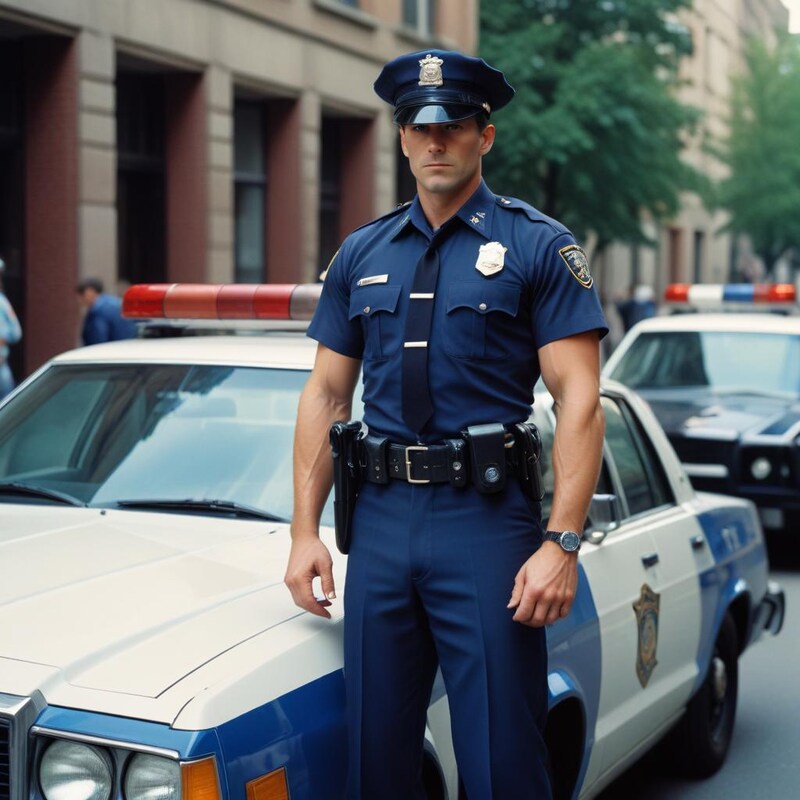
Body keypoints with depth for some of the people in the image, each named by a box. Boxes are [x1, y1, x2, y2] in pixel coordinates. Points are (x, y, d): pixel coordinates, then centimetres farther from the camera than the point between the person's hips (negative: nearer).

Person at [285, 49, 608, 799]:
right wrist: (305, 531, 6)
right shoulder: (360, 255, 12)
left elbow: (578, 399, -7)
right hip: (381, 519, 4)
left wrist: (562, 543, -15)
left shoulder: (538, 246, -1)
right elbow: (324, 394, 13)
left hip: (488, 520, -4)